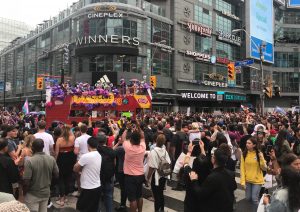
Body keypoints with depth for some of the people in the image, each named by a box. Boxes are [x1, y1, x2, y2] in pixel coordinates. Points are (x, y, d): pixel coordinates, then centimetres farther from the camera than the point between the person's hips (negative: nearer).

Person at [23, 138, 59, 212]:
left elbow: (26, 181, -20)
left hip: (33, 195, -4)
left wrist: (24, 192, -2)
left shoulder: (29, 161, -22)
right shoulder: (52, 159, -8)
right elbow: (56, 175, 1)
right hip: (46, 193, 4)